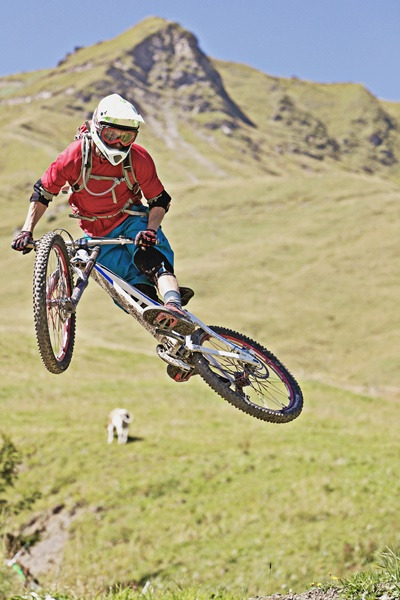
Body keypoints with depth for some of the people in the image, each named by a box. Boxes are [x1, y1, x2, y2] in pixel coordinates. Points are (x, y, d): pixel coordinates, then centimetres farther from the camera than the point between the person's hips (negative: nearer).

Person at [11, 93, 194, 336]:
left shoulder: (139, 159, -18)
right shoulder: (74, 156, -20)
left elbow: (159, 201, -6)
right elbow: (43, 192, -5)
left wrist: (151, 230, -24)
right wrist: (27, 231, -12)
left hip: (132, 220, -2)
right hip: (98, 234, 2)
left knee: (151, 258, -33)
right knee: (139, 293, -12)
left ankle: (175, 308, -49)